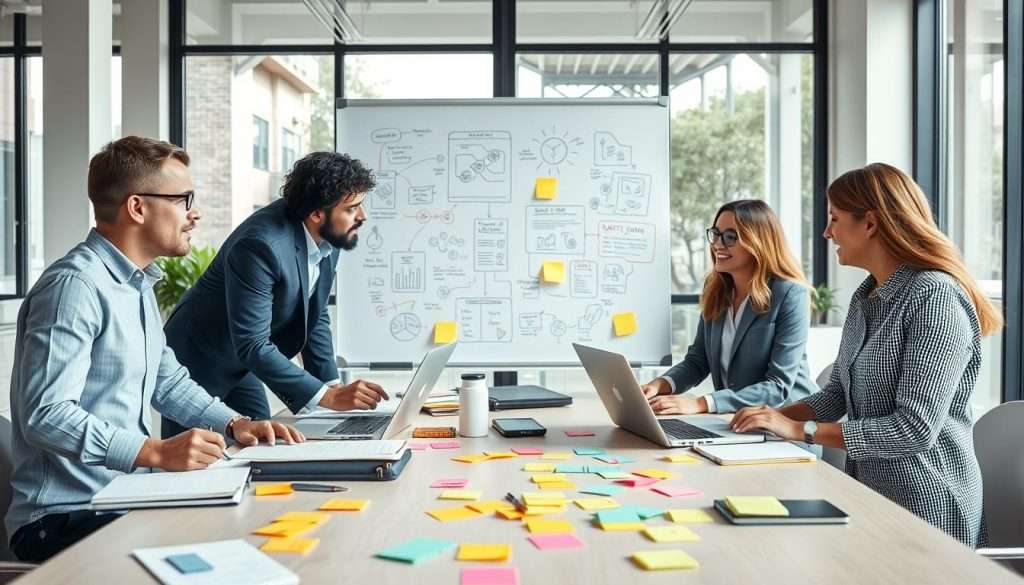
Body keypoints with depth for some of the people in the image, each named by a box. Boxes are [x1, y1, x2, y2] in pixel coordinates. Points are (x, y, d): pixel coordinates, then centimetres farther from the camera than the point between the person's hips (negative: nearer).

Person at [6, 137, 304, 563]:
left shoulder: (138, 284, 13)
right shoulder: (75, 285, -19)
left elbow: (167, 379, 20)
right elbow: (44, 414, -26)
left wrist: (234, 423, 6)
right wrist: (156, 453, -31)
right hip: (66, 517, -9)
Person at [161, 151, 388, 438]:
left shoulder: (327, 239, -8)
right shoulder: (260, 245, -33)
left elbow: (315, 317, 3)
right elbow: (252, 345, -34)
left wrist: (333, 384, -6)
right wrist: (328, 396, -35)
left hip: (241, 366, 7)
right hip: (197, 364, -7)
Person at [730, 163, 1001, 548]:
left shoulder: (935, 298, -18)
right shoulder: (865, 296, 10)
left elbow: (915, 429, -23)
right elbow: (838, 394, 14)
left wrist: (802, 430, -21)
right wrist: (777, 416, -4)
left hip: (924, 506, -7)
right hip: (865, 490, 7)